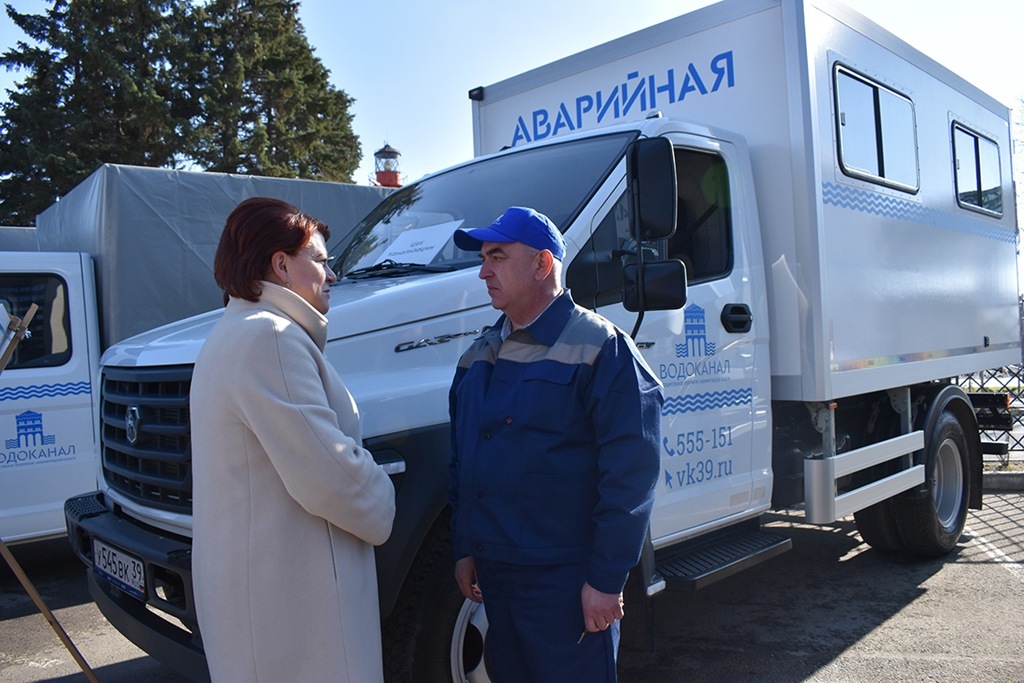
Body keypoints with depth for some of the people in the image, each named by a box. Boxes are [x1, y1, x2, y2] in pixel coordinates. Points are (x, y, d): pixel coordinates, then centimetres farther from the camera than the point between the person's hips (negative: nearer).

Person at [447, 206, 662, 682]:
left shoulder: (598, 348, -13)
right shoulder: (478, 356, 10)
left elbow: (630, 474, -17)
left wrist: (606, 580, -17)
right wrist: (464, 549, 14)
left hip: (566, 580, -7)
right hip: (495, 572, 7)